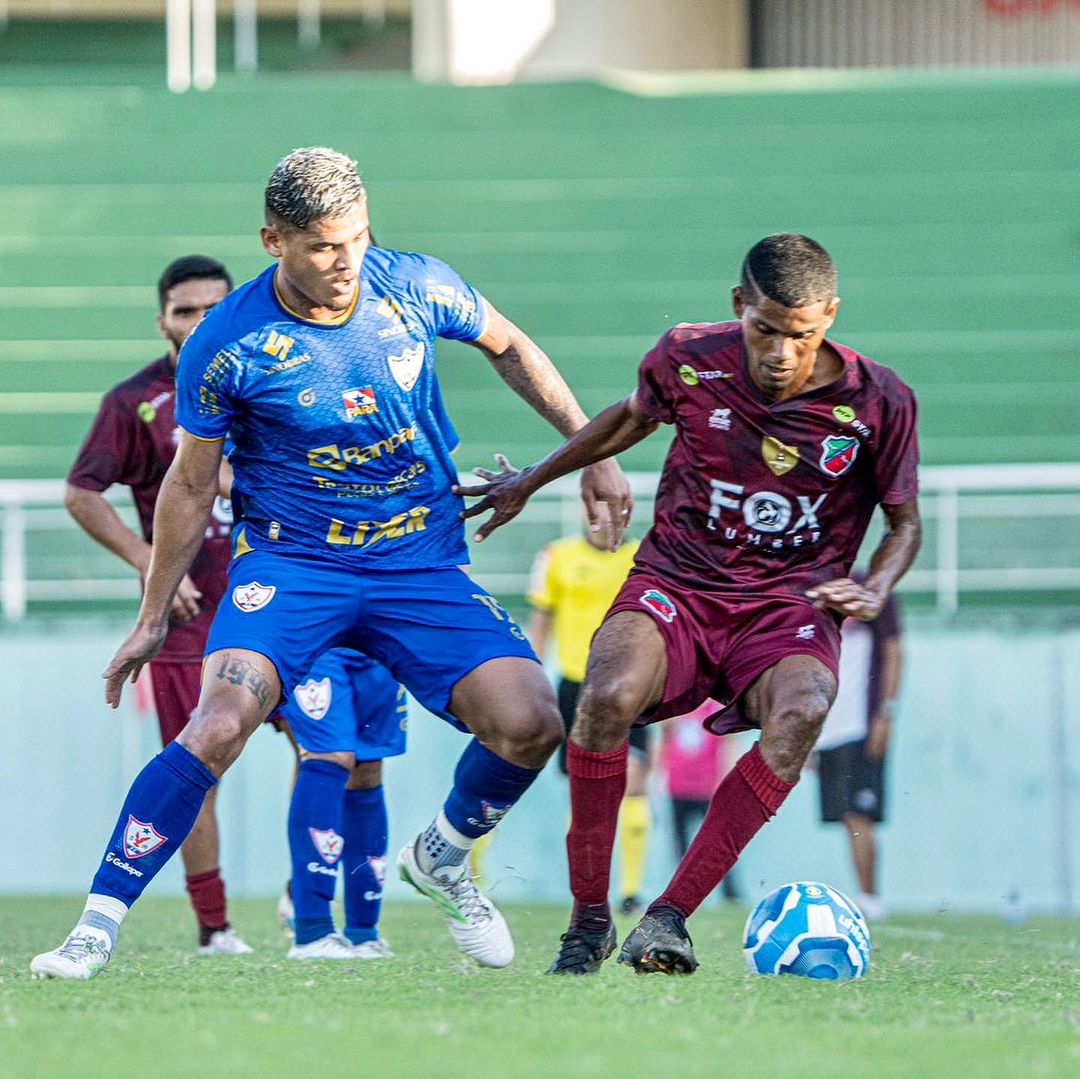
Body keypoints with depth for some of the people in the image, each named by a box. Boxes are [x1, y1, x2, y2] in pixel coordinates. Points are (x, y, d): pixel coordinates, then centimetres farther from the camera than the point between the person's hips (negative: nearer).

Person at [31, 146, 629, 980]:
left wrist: (591, 452, 13)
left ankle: (442, 856, 17)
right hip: (289, 560, -3)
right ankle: (98, 924, -21)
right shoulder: (226, 345, -13)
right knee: (222, 722, -28)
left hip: (423, 565, 3)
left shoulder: (417, 288, -7)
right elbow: (192, 484, 1)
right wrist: (153, 618, 7)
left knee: (530, 724, -15)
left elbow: (510, 349, 15)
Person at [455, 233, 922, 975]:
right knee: (610, 695, -33)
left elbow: (905, 524, 8)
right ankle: (589, 916, -16)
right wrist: (532, 481, 29)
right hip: (677, 581, 1)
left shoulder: (878, 403, -7)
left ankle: (670, 916, -31)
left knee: (803, 709, -37)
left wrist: (874, 593, -13)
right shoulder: (689, 359, -4)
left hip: (790, 604, -1)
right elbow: (634, 417, 20)